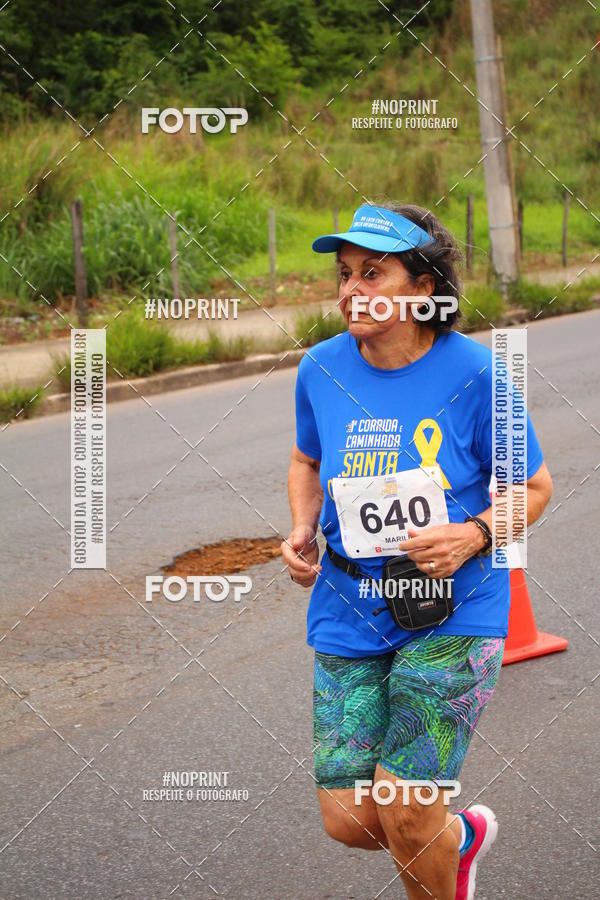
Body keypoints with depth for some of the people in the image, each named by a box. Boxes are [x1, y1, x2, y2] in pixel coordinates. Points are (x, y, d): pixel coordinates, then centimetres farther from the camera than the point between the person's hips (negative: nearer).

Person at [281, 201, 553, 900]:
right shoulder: (322, 369, -1)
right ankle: (460, 835, 35)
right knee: (348, 822, 1)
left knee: (401, 806, -12)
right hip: (350, 611, 4)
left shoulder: (472, 373, -12)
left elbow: (533, 487, -1)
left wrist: (473, 536, -19)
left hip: (454, 613, -4)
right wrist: (301, 531, 1)